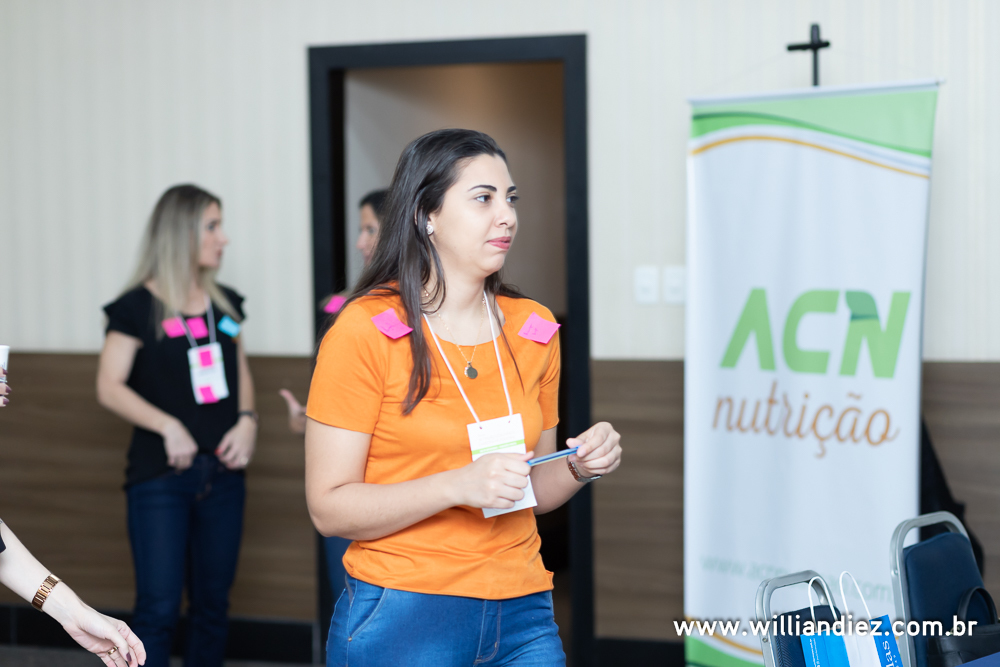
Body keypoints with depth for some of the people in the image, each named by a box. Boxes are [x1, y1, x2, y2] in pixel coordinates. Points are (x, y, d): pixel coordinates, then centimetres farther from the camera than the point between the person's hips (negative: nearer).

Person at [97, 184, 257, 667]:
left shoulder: (224, 305, 12)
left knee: (212, 604, 9)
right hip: (161, 477, -5)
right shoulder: (139, 307, -5)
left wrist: (246, 420, 0)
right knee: (158, 608, -8)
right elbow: (110, 387, -9)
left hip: (222, 474, 6)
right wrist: (167, 427, -20)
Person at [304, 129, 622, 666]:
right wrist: (459, 486, -22)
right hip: (401, 616, -4)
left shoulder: (534, 330, 8)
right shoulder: (365, 330, -9)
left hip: (522, 615, 5)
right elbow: (329, 507, -11)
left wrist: (580, 468, -4)